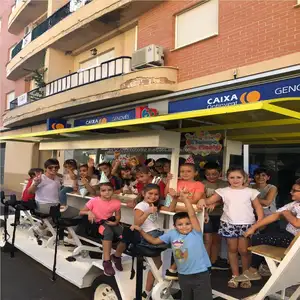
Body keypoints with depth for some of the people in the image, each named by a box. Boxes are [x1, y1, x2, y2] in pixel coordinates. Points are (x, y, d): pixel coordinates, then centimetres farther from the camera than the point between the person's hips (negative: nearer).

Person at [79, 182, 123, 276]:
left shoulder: (116, 203, -4)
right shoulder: (94, 201, -10)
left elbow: (118, 216, 13)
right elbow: (81, 212, -5)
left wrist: (115, 222, -9)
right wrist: (89, 212, -25)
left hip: (110, 223, 4)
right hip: (97, 224, -3)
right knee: (108, 232, -38)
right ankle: (107, 262, -31)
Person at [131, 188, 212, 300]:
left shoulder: (196, 233, -11)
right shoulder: (172, 234, -1)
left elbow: (192, 215, -24)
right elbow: (154, 241, 7)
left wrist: (185, 199, -29)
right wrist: (141, 230, -1)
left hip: (201, 275, -4)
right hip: (183, 276, 4)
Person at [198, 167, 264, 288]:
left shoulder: (250, 192, 4)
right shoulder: (224, 191, 3)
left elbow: (258, 207, 5)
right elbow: (210, 200, -1)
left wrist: (260, 222, -7)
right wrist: (202, 200, -23)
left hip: (246, 224, -1)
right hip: (229, 224, 1)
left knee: (243, 250, 1)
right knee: (232, 249, 10)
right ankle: (235, 275, 24)